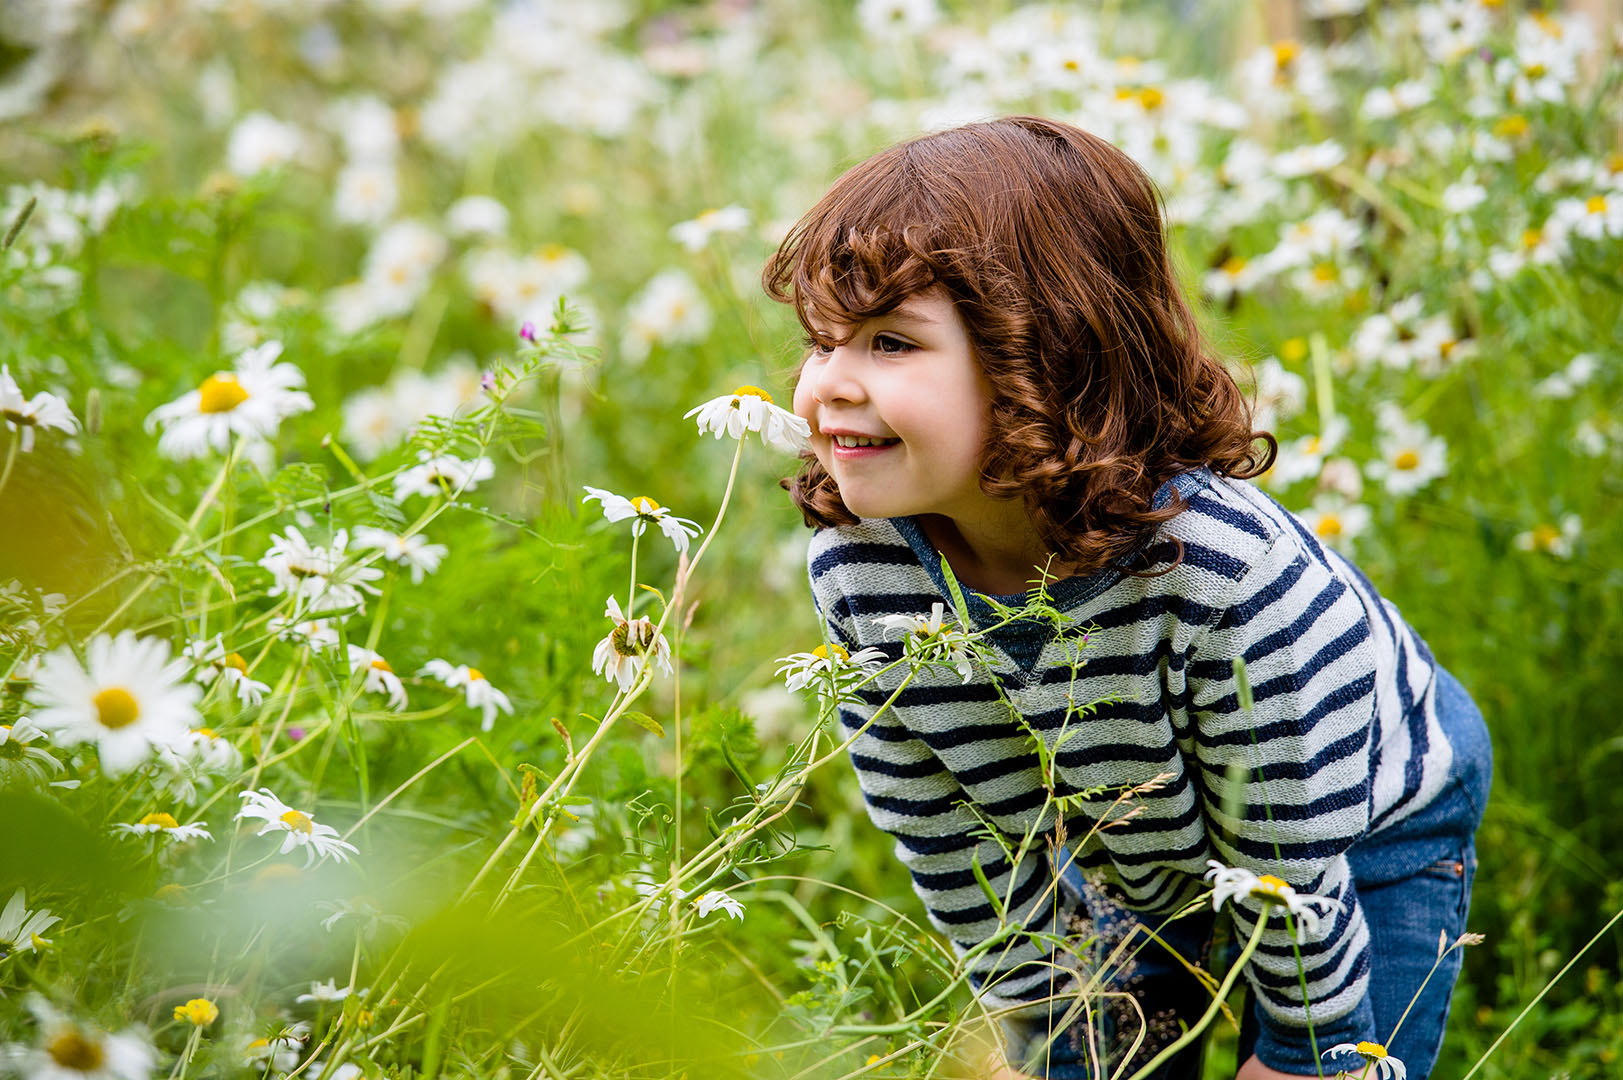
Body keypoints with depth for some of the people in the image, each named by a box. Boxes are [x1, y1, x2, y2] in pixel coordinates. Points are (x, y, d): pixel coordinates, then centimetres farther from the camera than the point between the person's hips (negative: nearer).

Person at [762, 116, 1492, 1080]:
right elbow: (952, 846, -11)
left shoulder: (1225, 569, -42)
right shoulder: (854, 572, -26)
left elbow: (1293, 872, -27)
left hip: (1374, 824, -4)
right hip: (1114, 838, 4)